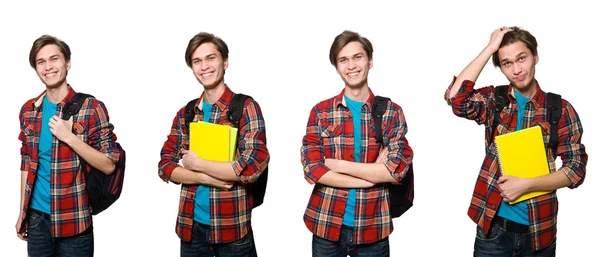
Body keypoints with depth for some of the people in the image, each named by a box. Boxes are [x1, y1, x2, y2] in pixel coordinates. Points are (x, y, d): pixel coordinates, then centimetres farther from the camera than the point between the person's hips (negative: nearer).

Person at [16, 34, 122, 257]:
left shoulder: (91, 108, -10)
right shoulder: (28, 111, 5)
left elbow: (109, 165, -12)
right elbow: (27, 164, 13)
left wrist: (70, 137, -21)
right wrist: (22, 213, 13)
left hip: (73, 222, -4)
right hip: (36, 218, 4)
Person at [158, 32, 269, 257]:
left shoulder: (246, 107, -7)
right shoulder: (185, 114, 7)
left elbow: (253, 166, -18)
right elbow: (165, 166, 4)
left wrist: (197, 164, -11)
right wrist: (206, 178, -13)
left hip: (232, 227, -4)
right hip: (191, 225, 4)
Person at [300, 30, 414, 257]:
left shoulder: (391, 112, 0)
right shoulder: (320, 111, 1)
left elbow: (397, 169, -10)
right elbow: (312, 169, -8)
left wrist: (339, 165, -12)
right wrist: (372, 175, -13)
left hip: (373, 228, 0)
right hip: (327, 226, 0)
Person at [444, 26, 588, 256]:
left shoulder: (560, 109, -2)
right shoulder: (493, 100, 0)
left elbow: (576, 168, -3)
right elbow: (455, 98, -19)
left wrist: (526, 185, -17)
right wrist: (490, 48, -14)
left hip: (538, 231, 0)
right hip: (492, 227, 0)